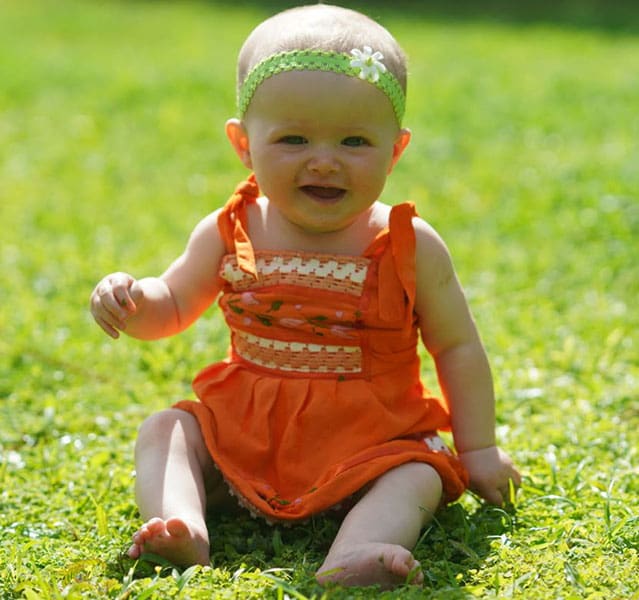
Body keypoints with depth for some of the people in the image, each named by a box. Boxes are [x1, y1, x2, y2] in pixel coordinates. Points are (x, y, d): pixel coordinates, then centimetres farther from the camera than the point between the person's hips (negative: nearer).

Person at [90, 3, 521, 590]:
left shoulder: (411, 248, -9)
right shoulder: (228, 235, -3)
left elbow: (457, 348, 2)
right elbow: (174, 305, 12)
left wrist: (479, 449, 2)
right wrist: (132, 300, -11)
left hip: (368, 445, -3)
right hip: (243, 436, 3)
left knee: (417, 476, -28)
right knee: (165, 429, -12)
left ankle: (348, 561, -54)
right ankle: (183, 528, -36)